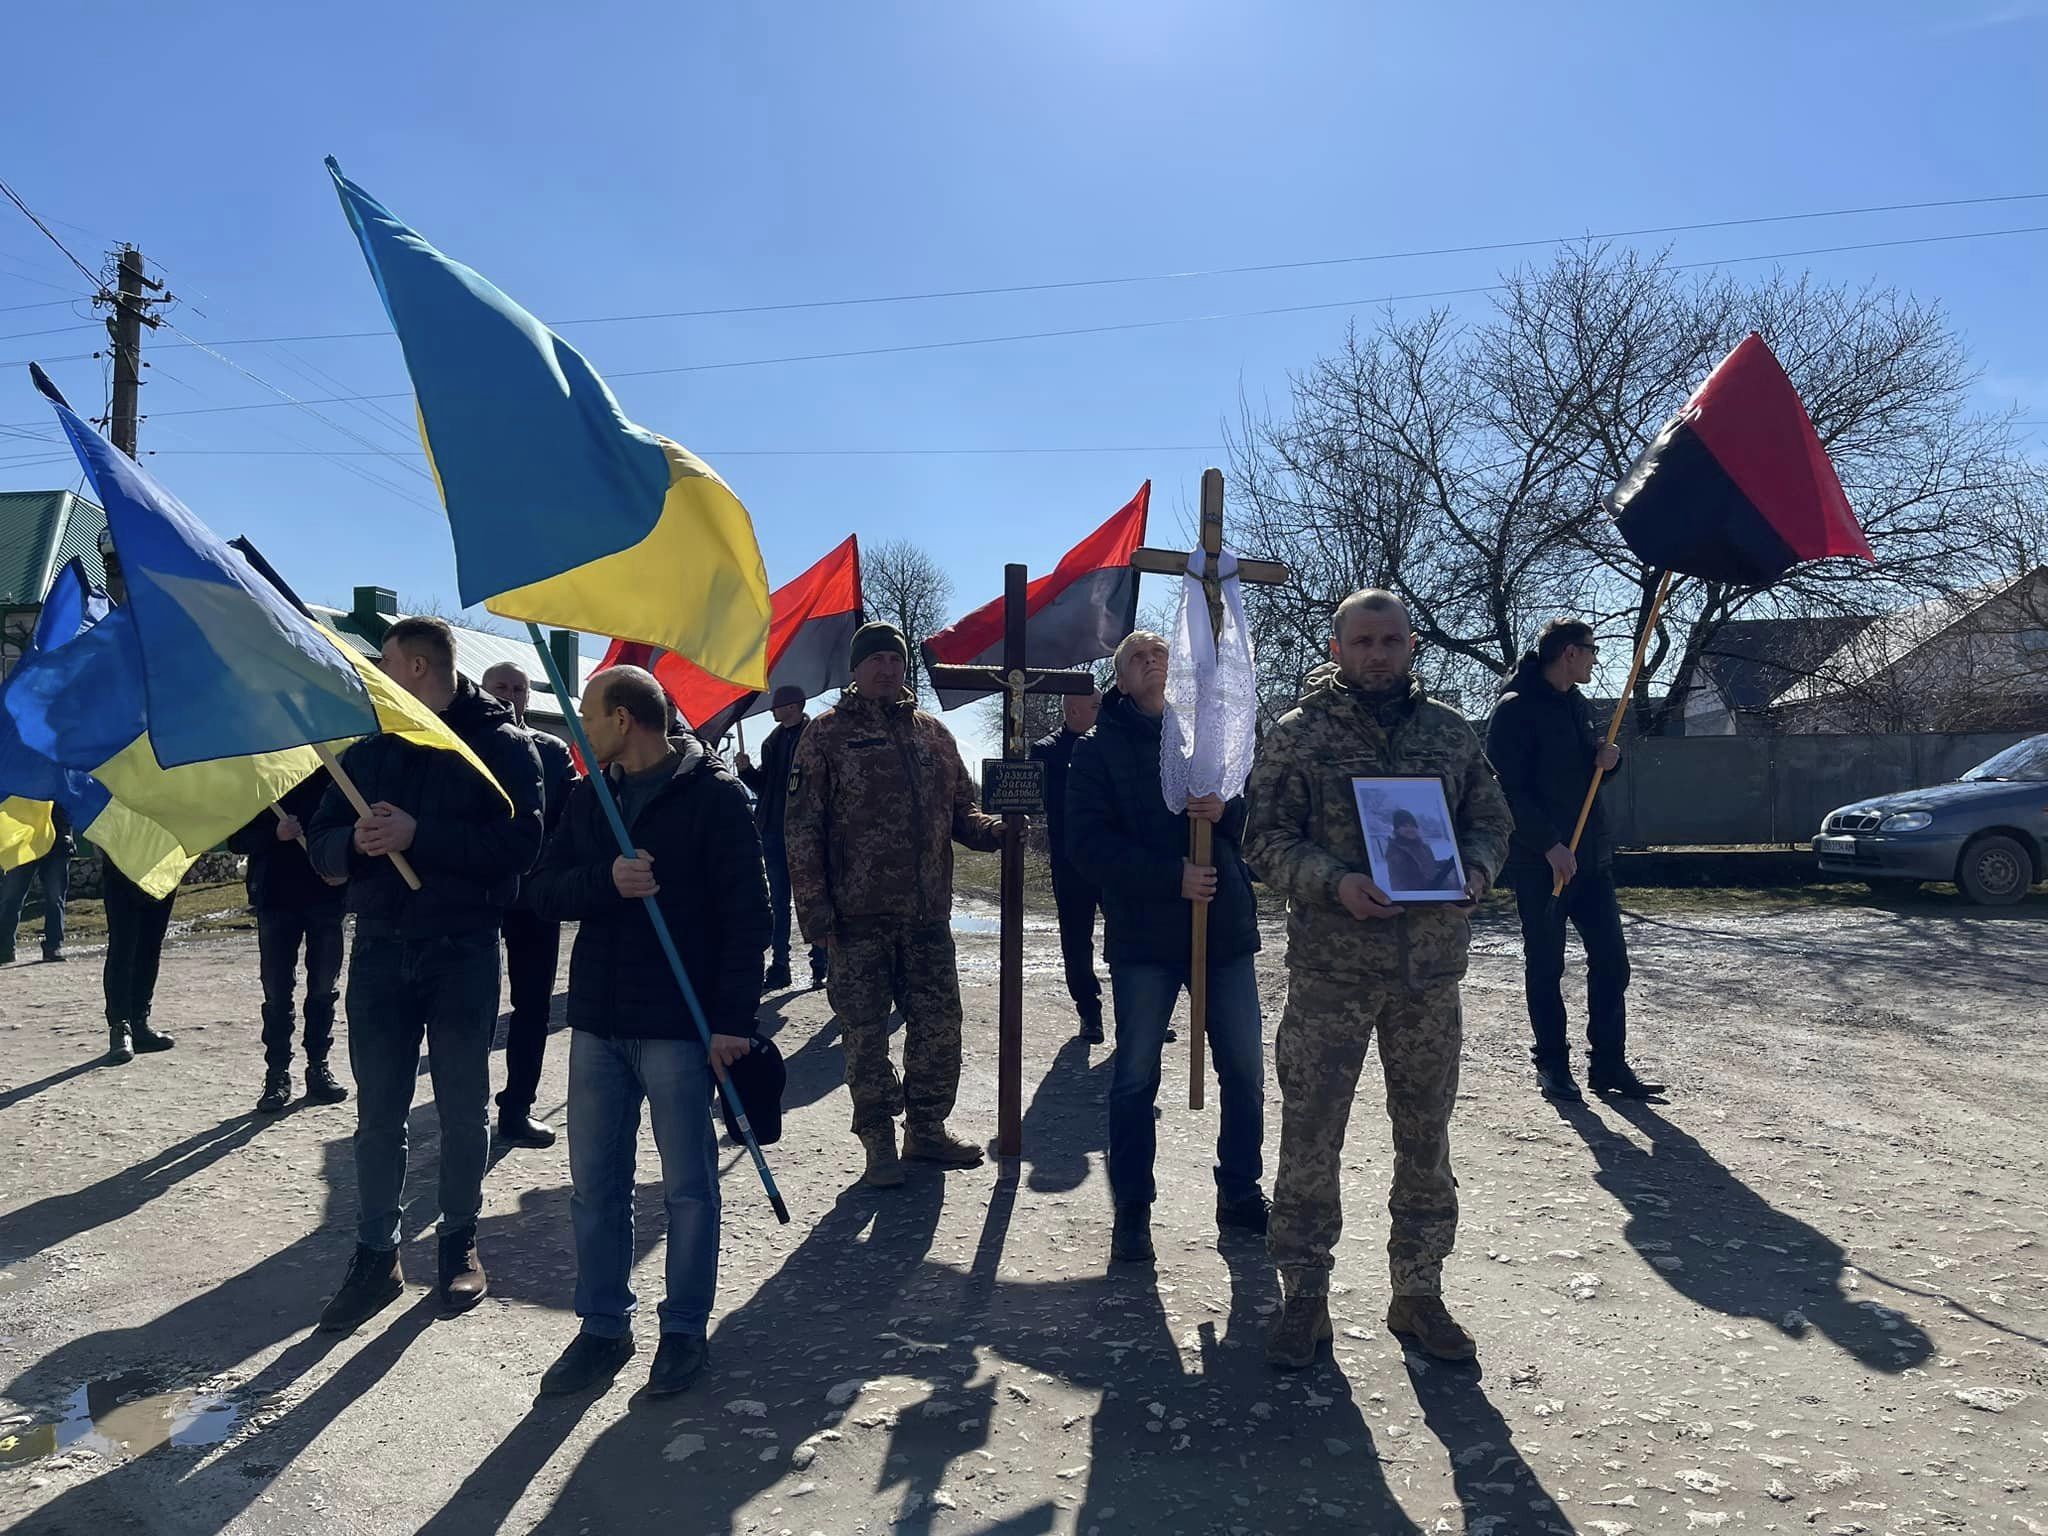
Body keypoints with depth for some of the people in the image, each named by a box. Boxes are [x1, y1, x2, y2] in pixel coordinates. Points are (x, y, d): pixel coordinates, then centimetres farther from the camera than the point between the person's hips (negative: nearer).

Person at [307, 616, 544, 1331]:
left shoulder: (501, 745, -5)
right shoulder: (368, 749, 11)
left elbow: (519, 844, -18)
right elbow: (322, 844, 8)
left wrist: (419, 835, -23)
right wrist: (356, 841, -14)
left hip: (464, 953, -4)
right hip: (380, 950, 4)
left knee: (464, 1109, 9)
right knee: (378, 1113, 7)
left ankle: (460, 1243, 25)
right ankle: (376, 1257, 18)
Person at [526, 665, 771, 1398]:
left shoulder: (714, 795, -8)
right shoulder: (589, 797, 10)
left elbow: (747, 916, -10)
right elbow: (543, 891, 5)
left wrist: (733, 1021, -15)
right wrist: (605, 879, -16)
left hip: (679, 1026, -5)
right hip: (597, 1020, 6)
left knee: (688, 1187, 6)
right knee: (594, 1185, 12)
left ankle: (685, 1329, 21)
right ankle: (603, 1326, 26)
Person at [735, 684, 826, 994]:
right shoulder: (773, 741, 13)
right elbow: (763, 785, 18)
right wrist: (747, 770, 1)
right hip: (775, 831, 7)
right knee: (778, 902, 10)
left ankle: (821, 965, 10)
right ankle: (780, 966, 17)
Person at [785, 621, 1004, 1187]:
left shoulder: (932, 733, 13)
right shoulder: (827, 734, 0)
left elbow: (960, 811, 17)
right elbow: (802, 827, -4)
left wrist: (997, 830, -6)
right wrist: (814, 908, -11)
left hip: (928, 912, 4)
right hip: (858, 916, -4)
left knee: (939, 1025, 8)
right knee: (865, 1032, 3)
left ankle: (927, 1129, 25)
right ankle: (879, 1140, 17)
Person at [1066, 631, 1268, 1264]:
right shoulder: (1099, 749, 2)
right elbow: (1088, 842, -9)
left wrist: (1227, 810, -17)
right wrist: (1172, 877, -18)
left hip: (1226, 926, 3)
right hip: (1143, 933, -3)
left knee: (1244, 1071, 9)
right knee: (1136, 1078, 4)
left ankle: (1240, 1193, 25)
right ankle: (1132, 1210, 15)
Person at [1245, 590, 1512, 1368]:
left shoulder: (1450, 731, 8)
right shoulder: (1296, 735, -2)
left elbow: (1490, 819, 14)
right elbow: (1267, 838, -4)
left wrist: (1475, 870, -8)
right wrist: (1337, 884, -20)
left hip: (1432, 968, 3)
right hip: (1329, 968, -3)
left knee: (1425, 1135, 12)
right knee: (1310, 1133, 2)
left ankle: (1418, 1293, 28)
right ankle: (1303, 1296, 17)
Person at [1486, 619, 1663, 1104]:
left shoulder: (1578, 705, 15)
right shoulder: (1516, 709, -11)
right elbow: (1509, 788, -17)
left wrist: (1609, 758, 2)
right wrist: (1550, 844, -21)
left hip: (1591, 857, 8)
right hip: (1539, 861, -8)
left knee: (1610, 960, 7)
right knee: (1545, 967, 3)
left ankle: (1608, 1064, 16)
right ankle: (1552, 1065, 14)